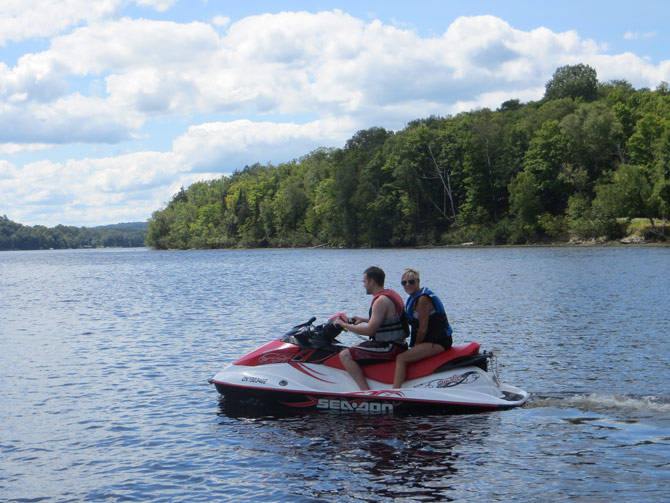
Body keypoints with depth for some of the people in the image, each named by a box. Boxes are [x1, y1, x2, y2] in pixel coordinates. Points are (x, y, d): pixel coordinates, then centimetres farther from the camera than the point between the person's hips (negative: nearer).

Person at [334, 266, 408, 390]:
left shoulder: (381, 301, -19)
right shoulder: (392, 294, 13)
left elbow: (370, 330, -22)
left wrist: (345, 325, -11)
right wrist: (364, 319, 23)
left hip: (390, 349, -11)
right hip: (398, 345, 11)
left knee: (345, 355, -15)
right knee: (355, 347, 29)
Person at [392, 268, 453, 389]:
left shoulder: (422, 299, -15)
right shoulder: (413, 298, 15)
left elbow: (423, 328, -16)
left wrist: (415, 346, -6)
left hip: (437, 342, -11)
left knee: (401, 358, -22)